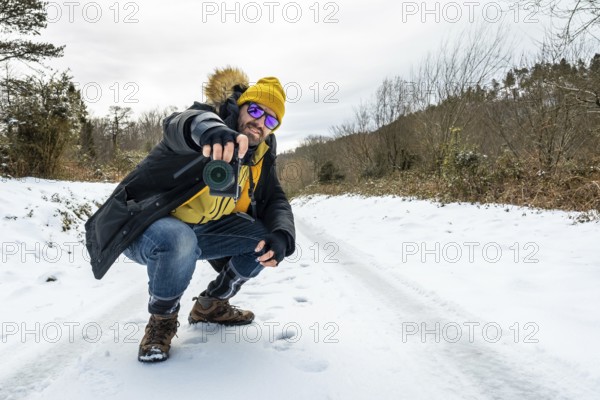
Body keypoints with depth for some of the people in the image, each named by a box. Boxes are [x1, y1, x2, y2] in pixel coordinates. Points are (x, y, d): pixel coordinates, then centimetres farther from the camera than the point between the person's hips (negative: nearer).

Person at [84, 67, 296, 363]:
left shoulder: (260, 158, 3)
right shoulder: (213, 119, -18)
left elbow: (275, 201, 2)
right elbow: (179, 124, -41)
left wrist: (281, 236, -22)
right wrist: (208, 129, -67)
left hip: (199, 231, 6)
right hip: (145, 227, -6)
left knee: (266, 237, -8)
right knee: (177, 239, -39)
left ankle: (211, 305, 13)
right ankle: (162, 321, -8)